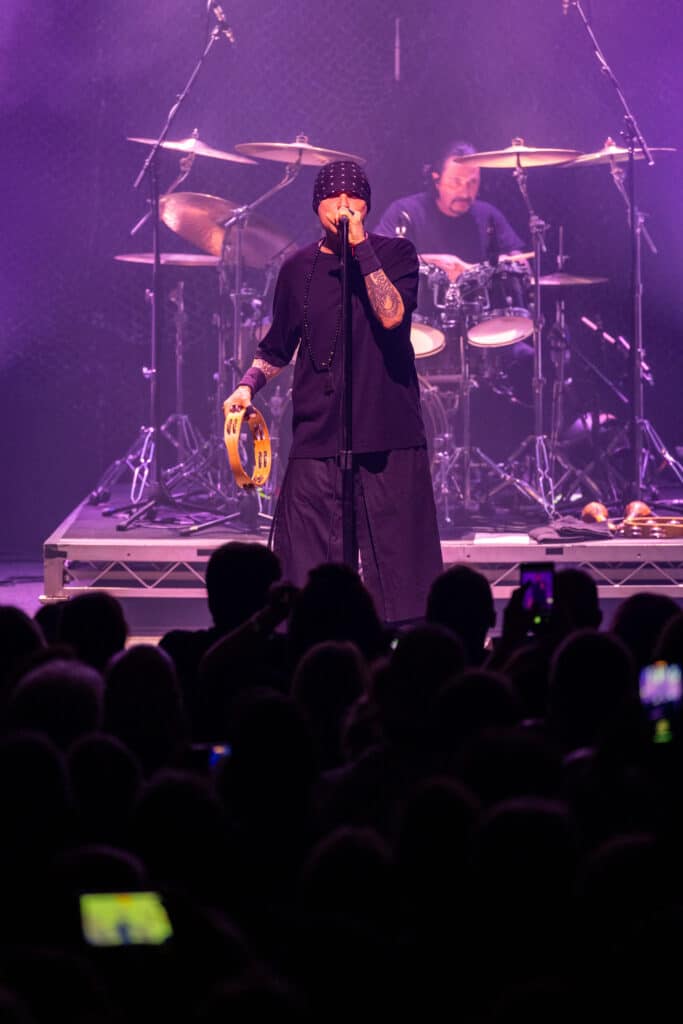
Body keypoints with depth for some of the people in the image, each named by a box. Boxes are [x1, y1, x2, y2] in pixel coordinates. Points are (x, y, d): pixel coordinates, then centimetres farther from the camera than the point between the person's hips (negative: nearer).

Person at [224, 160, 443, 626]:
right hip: (317, 438, 2)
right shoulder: (298, 270, 11)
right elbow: (277, 349, 21)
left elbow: (392, 315, -16)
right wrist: (248, 386, 6)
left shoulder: (395, 254, 4)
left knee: (397, 565, 1)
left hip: (389, 435, -2)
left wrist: (361, 248, -16)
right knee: (308, 576, -4)